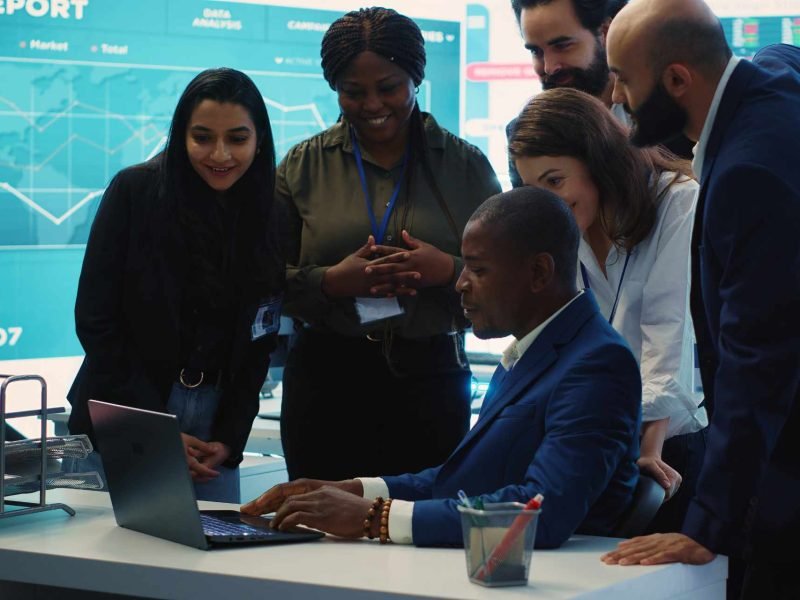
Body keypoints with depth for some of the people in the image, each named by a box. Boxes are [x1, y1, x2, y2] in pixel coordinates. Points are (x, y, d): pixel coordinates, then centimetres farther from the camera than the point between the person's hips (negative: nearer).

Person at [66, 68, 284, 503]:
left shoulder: (271, 219, 2)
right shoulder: (135, 192, -6)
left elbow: (257, 346, 6)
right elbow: (95, 319, -8)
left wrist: (229, 440, -5)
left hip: (215, 425, 3)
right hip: (121, 427, -2)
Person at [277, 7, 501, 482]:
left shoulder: (466, 166, 5)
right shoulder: (304, 166, 6)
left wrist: (450, 271, -15)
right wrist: (332, 282, -15)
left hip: (432, 383, 0)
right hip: (325, 383, 0)